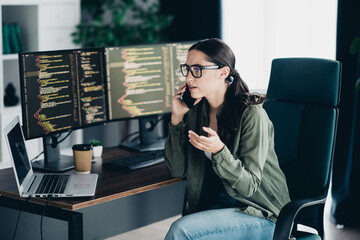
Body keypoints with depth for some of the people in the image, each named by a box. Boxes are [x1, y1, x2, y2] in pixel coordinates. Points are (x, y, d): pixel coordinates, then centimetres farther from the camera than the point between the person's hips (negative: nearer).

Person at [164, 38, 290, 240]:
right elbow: (177, 170, 3)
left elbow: (248, 186, -18)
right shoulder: (197, 111, 3)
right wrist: (177, 119, -5)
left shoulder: (251, 114, -18)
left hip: (262, 214, -6)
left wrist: (219, 151, -34)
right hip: (219, 203, 6)